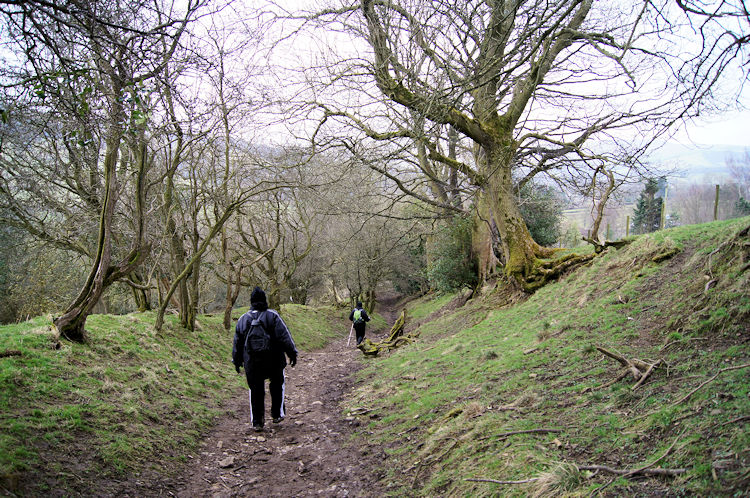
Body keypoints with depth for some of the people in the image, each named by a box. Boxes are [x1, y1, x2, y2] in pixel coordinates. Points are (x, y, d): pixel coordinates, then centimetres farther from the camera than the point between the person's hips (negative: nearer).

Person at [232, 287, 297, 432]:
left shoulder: (243, 319, 7)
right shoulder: (272, 316, -6)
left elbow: (237, 343, 13)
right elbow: (284, 336, -11)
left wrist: (237, 361, 22)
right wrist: (292, 353, -7)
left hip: (251, 362, 2)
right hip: (273, 360, -2)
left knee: (255, 390, 9)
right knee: (277, 385, 18)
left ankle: (257, 422, 10)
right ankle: (277, 414, 20)